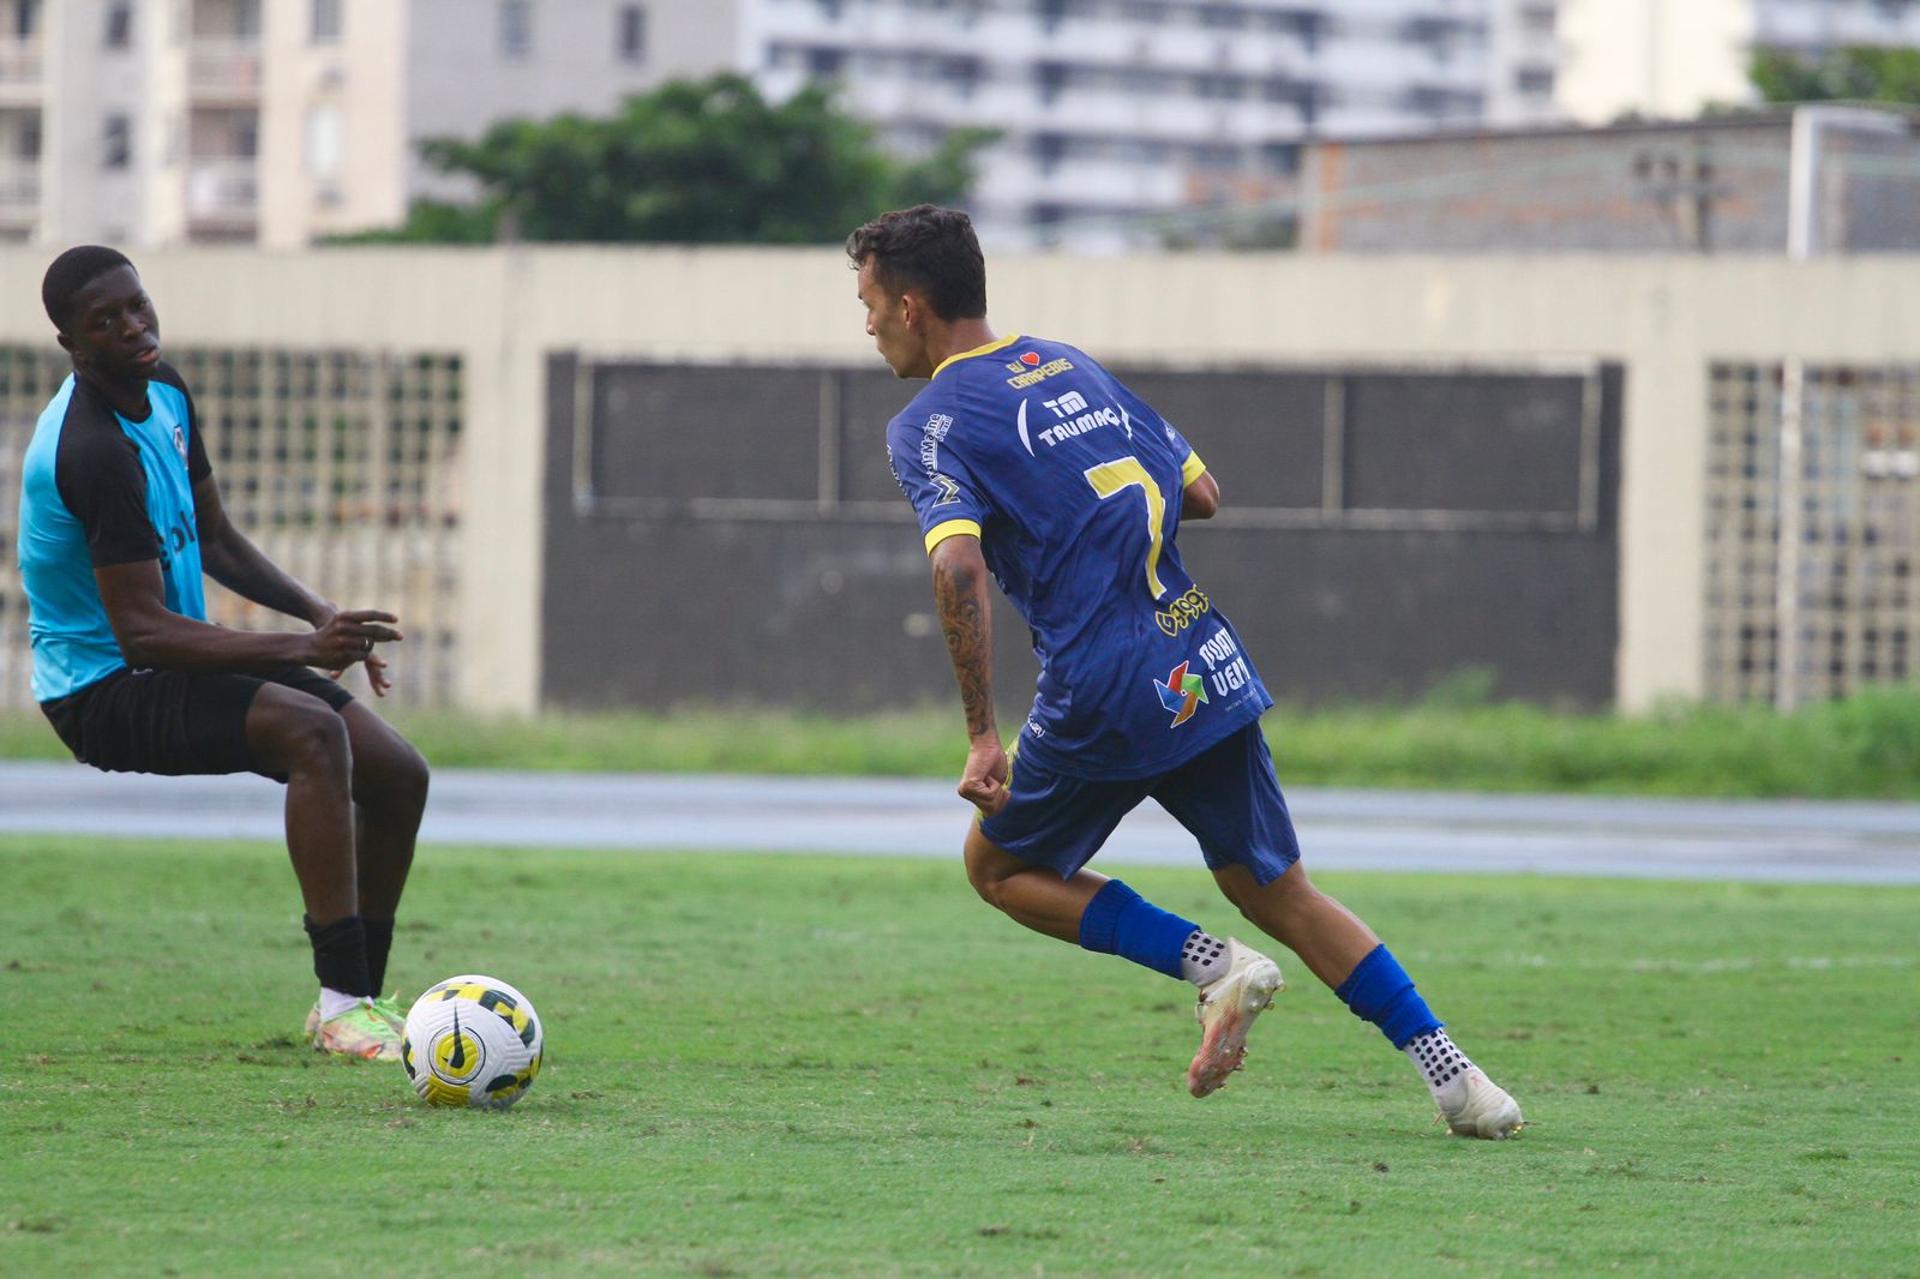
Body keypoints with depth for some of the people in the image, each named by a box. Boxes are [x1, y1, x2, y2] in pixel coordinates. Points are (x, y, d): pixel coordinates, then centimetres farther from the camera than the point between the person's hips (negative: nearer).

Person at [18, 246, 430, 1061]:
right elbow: (143, 632, -29)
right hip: (101, 689, -10)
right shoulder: (95, 450, -25)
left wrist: (320, 617, 6)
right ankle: (341, 1004, -34)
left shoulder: (163, 392, 5)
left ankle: (356, 998, 11)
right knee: (313, 730, -33)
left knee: (397, 773, 1)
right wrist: (300, 651, -35)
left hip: (178, 660, 10)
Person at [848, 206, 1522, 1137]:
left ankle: (1214, 964, -1)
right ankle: (1453, 1077, 7)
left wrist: (983, 738, -21)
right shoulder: (1073, 367, 17)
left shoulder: (929, 426, -4)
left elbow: (958, 564, -22)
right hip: (1212, 668, 6)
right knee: (1277, 892, 16)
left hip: (1107, 696, -6)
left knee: (999, 868, 16)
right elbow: (1199, 493, 20)